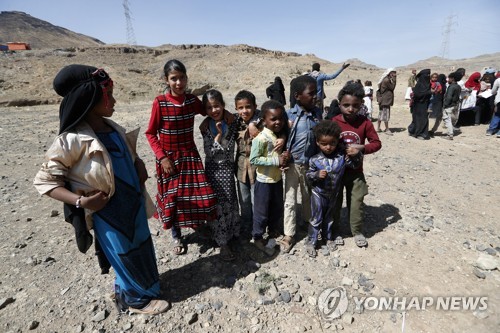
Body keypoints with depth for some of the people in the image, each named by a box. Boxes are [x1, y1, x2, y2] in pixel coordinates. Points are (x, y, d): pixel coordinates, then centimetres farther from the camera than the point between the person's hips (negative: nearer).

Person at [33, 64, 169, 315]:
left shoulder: (112, 127, 1)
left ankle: (127, 288, 48)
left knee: (140, 246, 22)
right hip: (109, 212, -7)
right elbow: (43, 180, -14)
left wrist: (139, 167, 1)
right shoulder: (73, 139, -20)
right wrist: (80, 201, -23)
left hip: (134, 201, 7)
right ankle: (136, 298, 37)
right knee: (125, 254, 12)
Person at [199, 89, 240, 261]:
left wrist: (221, 133, -15)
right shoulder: (205, 127, -8)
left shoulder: (231, 123, -6)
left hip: (227, 167, 2)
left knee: (229, 201, 12)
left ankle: (230, 233, 35)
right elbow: (209, 152, -14)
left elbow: (229, 149, -7)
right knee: (218, 204, 3)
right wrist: (218, 134, -19)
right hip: (213, 168, -1)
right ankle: (223, 242, 15)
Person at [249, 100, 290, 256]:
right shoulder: (261, 138, -24)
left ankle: (273, 230, 47)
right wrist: (276, 161, -26)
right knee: (262, 211, 8)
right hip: (264, 181, -8)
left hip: (277, 179, 8)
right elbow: (253, 159, -25)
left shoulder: (280, 134, 2)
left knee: (277, 208, 23)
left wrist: (286, 156, -8)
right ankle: (258, 238, 28)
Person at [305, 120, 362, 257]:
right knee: (316, 219, 6)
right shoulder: (315, 160, -16)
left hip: (333, 193, 3)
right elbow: (308, 174, -8)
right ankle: (311, 242, 21)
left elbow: (354, 165, -3)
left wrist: (357, 154, -22)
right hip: (318, 193, -3)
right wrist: (317, 175, -28)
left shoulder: (342, 155, -12)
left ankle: (327, 238, 42)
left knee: (329, 217, 22)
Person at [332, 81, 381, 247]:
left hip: (356, 171, 1)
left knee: (356, 202, 9)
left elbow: (377, 143, -4)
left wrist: (361, 148, -21)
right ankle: (334, 230, 30)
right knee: (335, 202, 12)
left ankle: (357, 231, 30)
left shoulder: (365, 123, -7)